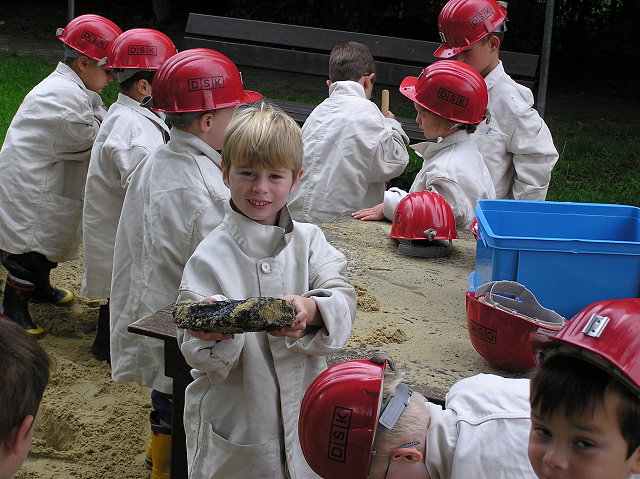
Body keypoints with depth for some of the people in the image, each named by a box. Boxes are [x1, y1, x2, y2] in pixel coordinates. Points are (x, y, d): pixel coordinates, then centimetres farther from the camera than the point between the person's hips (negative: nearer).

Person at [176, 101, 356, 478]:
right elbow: (200, 357, -12)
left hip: (304, 420, 2)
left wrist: (312, 311, -35)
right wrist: (214, 332, -34)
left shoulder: (310, 241, 0)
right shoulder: (210, 256, -9)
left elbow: (343, 302, -13)